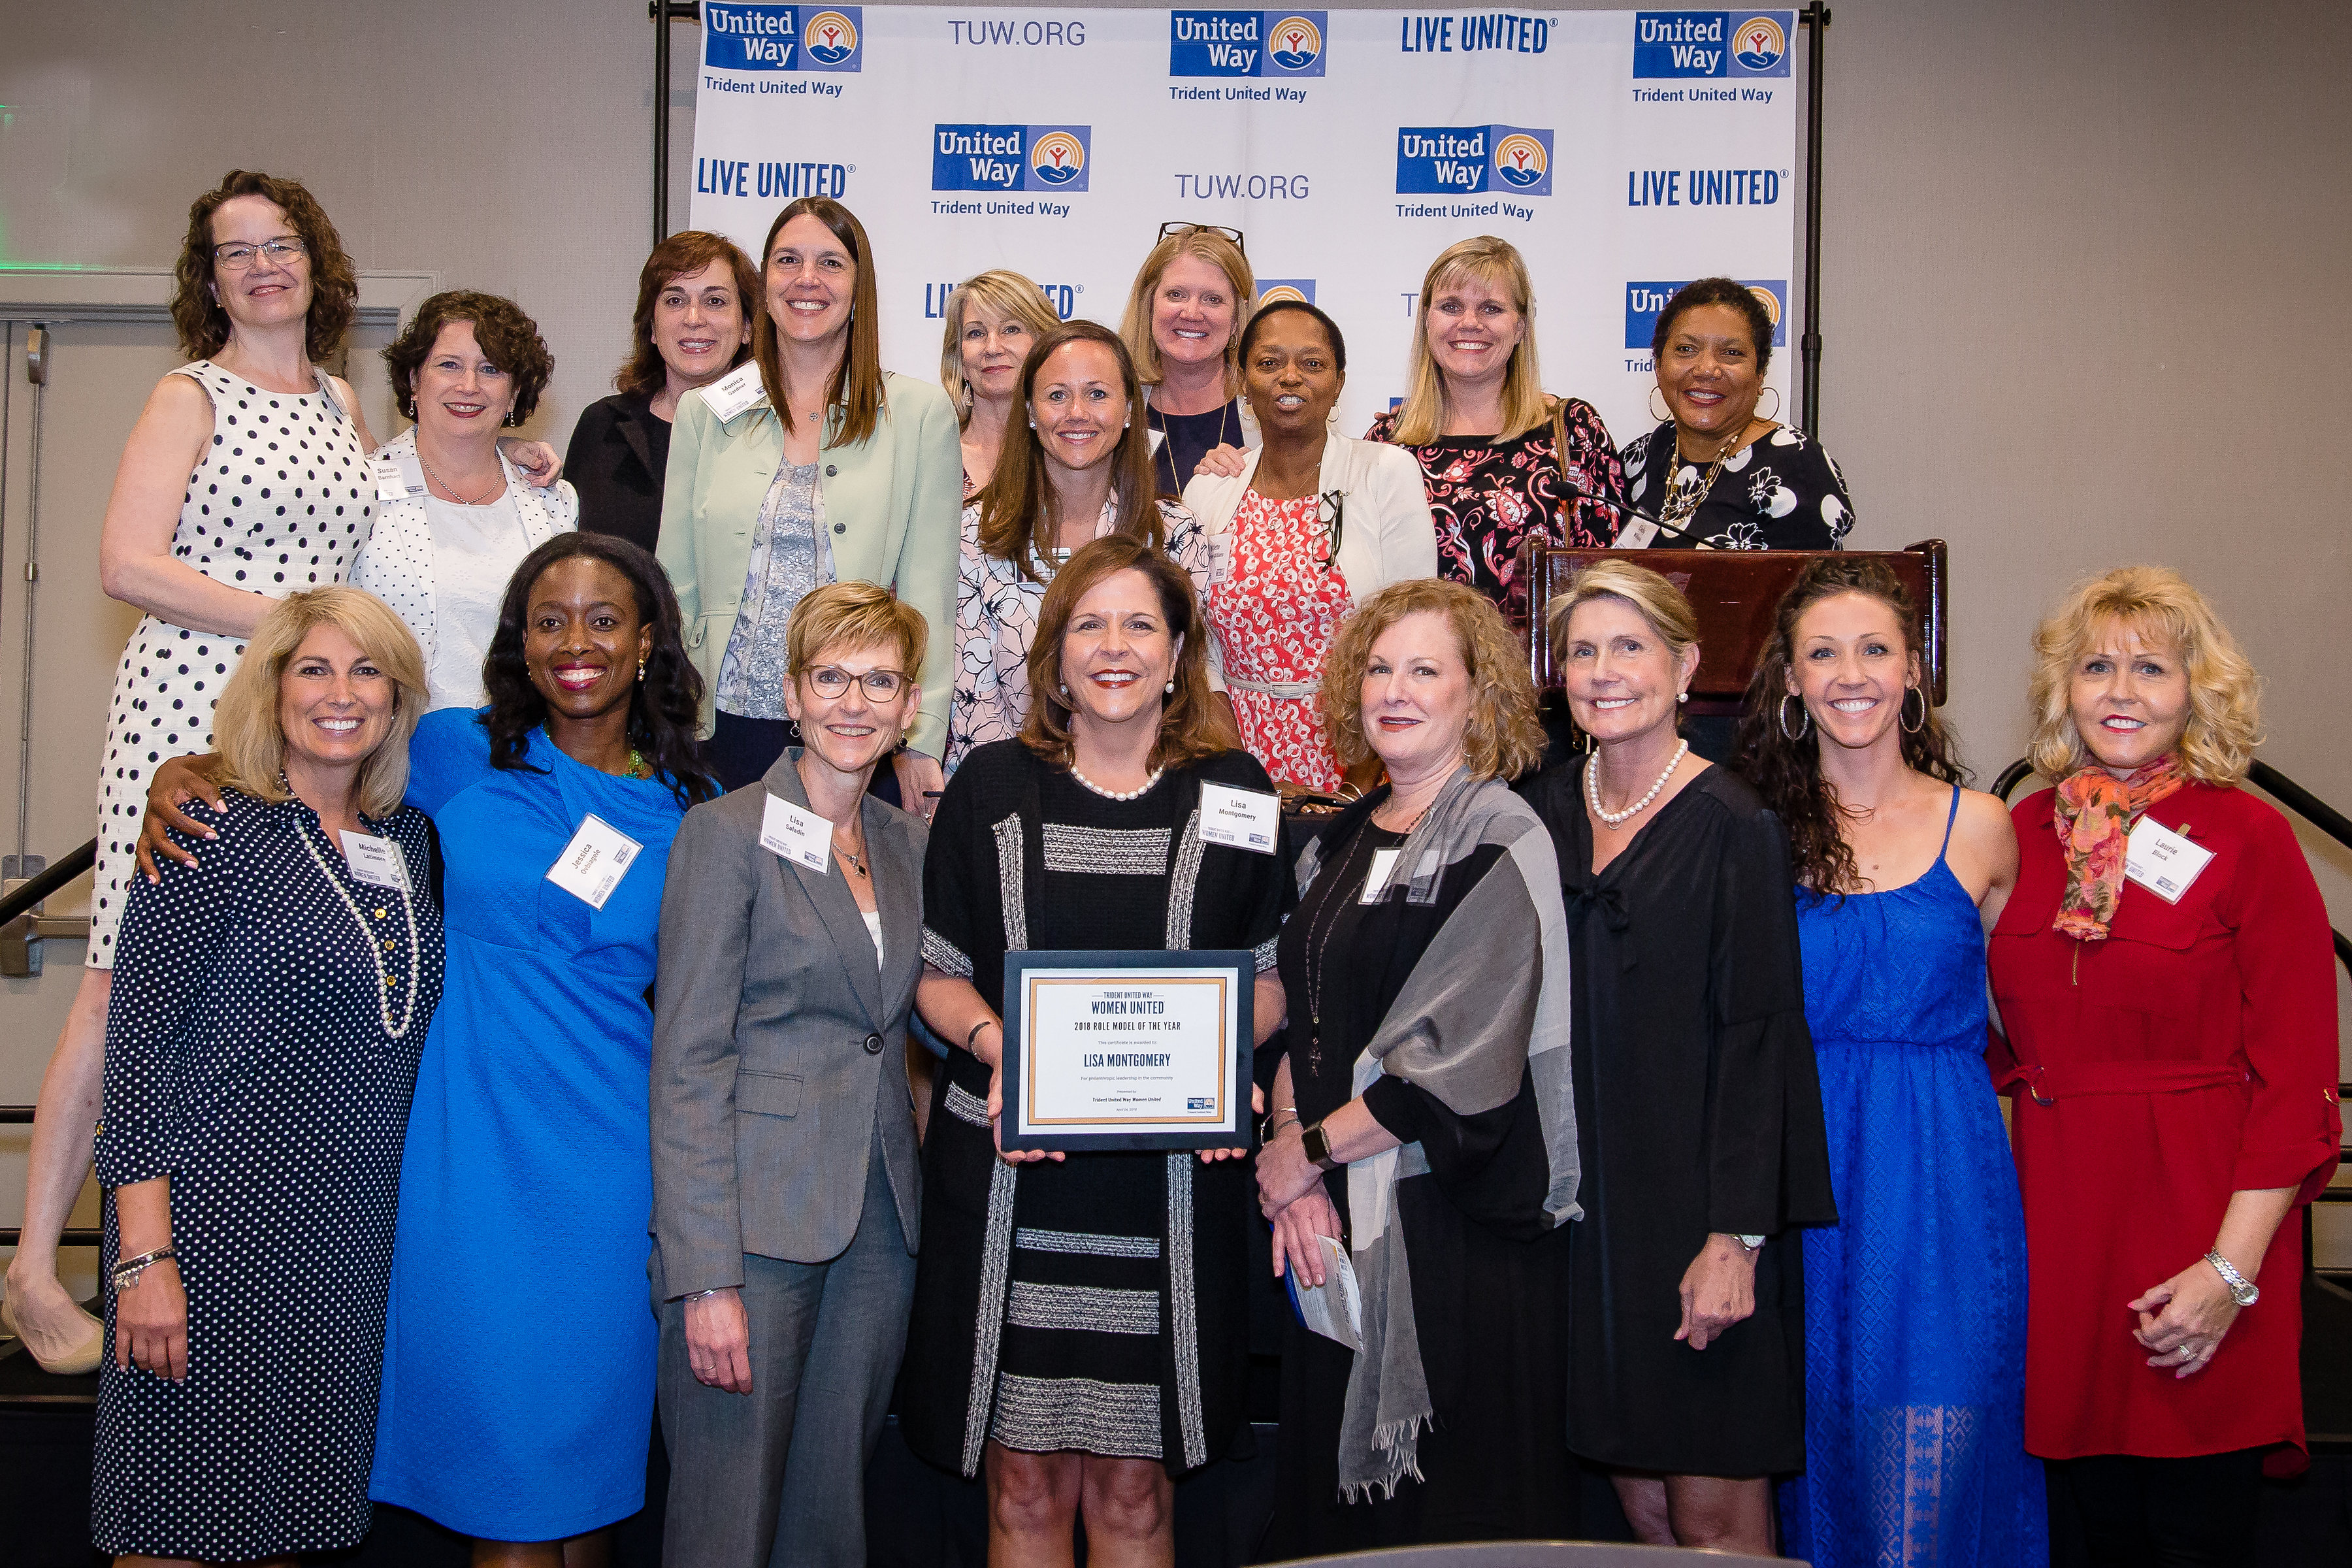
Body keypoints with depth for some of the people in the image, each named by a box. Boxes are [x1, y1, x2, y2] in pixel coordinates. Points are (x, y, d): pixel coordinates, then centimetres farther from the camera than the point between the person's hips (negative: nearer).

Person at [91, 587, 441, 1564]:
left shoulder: (411, 837, 10)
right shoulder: (215, 836, -8)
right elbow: (136, 1049, -11)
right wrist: (144, 1258, -16)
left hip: (354, 1238, 5)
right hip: (219, 1229, -5)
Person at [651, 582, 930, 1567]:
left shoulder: (909, 844, 12)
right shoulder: (727, 834, -7)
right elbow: (688, 1066, -11)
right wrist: (706, 1278, -17)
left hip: (879, 1225, 6)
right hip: (757, 1225, -5)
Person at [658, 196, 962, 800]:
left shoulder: (921, 413, 2)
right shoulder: (704, 412, 8)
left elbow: (930, 593, -1)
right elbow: (676, 584, 9)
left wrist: (922, 743, -9)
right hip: (732, 723, 2)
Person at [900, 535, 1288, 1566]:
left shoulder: (1232, 792, 7)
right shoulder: (993, 786, 6)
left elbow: (1270, 976, 10)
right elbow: (937, 972, 8)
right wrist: (996, 1045, -12)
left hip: (1172, 1179, 0)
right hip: (1010, 1180, 0)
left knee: (1132, 1484, 7)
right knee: (1026, 1481, 5)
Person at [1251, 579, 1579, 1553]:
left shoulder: (1501, 844, -10)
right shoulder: (1342, 843, 12)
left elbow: (1460, 1061, -17)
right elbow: (1300, 1020, 12)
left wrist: (1307, 1149, -10)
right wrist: (1288, 1148, -5)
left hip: (1460, 1221, -7)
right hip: (1332, 1219, 7)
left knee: (1458, 1503, 3)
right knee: (1334, 1489, 13)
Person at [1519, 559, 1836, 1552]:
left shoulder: (1733, 826, -9)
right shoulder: (1544, 815, 8)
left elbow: (1759, 1036, -12)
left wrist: (1735, 1235, -16)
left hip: (1696, 1201, -5)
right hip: (1584, 1203, 5)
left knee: (1713, 1517, 0)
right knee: (1638, 1494, 10)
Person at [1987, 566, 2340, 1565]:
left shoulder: (2247, 839, -7)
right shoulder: (2023, 835, 6)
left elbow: (2296, 1079, -9)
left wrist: (2233, 1270, -15)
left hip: (2199, 1211, -4)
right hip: (2054, 1213, 4)